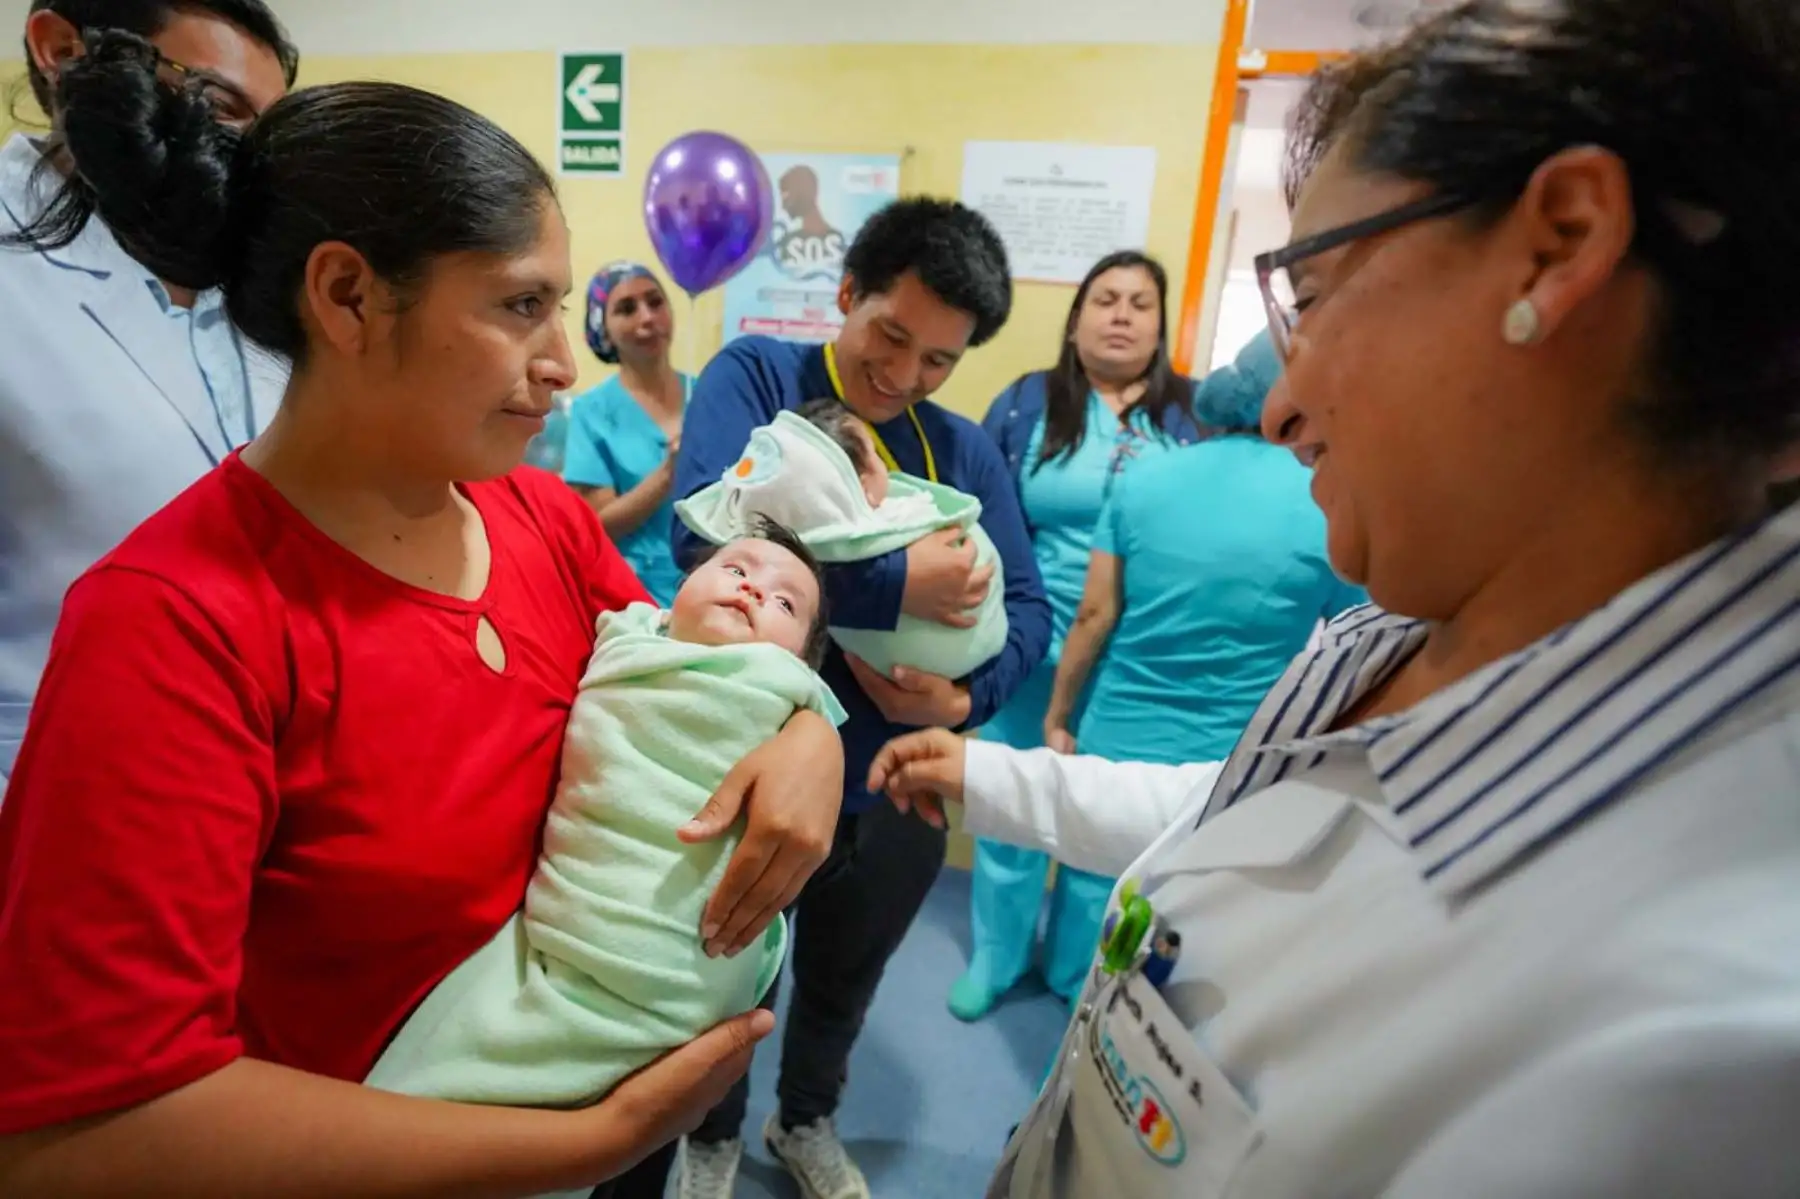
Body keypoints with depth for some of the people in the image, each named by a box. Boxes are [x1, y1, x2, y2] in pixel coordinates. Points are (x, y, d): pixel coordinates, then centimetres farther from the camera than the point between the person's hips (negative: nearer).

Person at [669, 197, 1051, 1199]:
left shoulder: (966, 451, -1)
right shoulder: (754, 376, -12)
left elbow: (1029, 606, -4)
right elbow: (707, 532, -29)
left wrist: (968, 697, -23)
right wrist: (896, 586, -32)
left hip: (895, 787, 4)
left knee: (844, 980, 28)